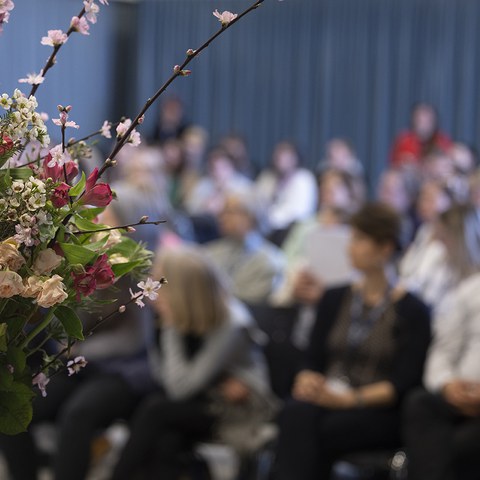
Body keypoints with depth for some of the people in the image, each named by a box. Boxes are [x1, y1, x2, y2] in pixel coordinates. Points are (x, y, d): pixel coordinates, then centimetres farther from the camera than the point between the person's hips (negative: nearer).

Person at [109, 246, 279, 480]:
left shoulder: (231, 326, -25)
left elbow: (180, 389, -29)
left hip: (238, 410, -5)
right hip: (197, 401, 5)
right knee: (165, 445, -30)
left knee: (154, 409, -28)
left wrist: (171, 326, -28)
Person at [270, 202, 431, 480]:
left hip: (382, 412, -4)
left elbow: (404, 384, -8)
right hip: (328, 399, 4)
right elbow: (314, 360, 13)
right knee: (297, 415, -33)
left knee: (316, 432, -34)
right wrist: (307, 381, -11)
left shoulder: (412, 311, 1)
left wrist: (350, 399, -21)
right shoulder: (335, 299, 17)